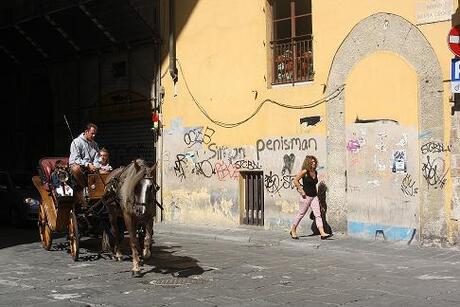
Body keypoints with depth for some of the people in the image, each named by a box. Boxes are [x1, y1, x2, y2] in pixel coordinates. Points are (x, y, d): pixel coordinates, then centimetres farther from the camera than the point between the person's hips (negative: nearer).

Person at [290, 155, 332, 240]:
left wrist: (316, 192, 15)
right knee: (301, 214, 5)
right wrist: (302, 192, -14)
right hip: (306, 196, -6)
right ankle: (293, 231, 23)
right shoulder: (305, 171, -11)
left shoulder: (315, 172, 10)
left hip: (314, 196, 6)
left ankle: (322, 233, -10)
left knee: (318, 214, -4)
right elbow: (295, 181, -13)